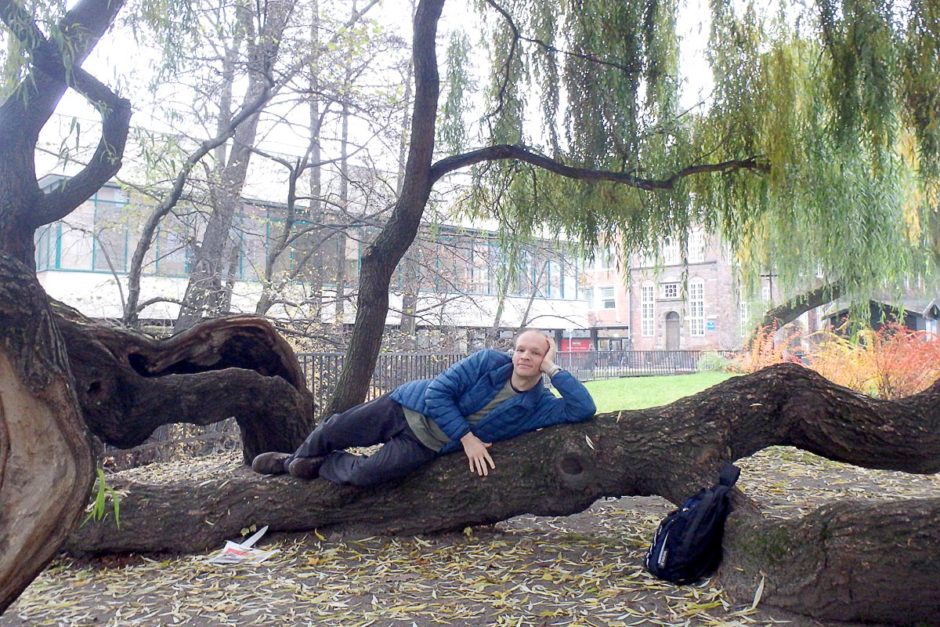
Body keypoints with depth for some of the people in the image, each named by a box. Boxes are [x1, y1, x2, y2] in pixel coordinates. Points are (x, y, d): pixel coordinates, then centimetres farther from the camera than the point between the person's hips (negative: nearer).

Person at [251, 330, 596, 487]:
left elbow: (584, 410, -19)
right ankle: (295, 460, 38)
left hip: (424, 446, 0)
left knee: (362, 475, -20)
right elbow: (438, 392, -13)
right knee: (332, 431, 3)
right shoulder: (489, 361, -12)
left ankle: (321, 467, 15)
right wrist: (467, 437, -19)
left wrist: (554, 370, -24)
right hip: (406, 406, 0)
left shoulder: (539, 406, -7)